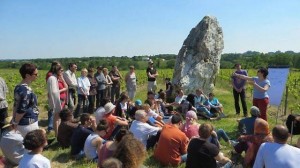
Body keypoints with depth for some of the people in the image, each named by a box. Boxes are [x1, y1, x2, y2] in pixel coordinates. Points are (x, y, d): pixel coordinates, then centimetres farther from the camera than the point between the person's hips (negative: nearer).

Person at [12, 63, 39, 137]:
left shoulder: (18, 87, 3)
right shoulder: (27, 91, -26)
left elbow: (16, 105, 10)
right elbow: (21, 110, -23)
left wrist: (14, 121, 15)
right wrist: (15, 122, -7)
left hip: (23, 123, 9)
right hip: (29, 124, -9)